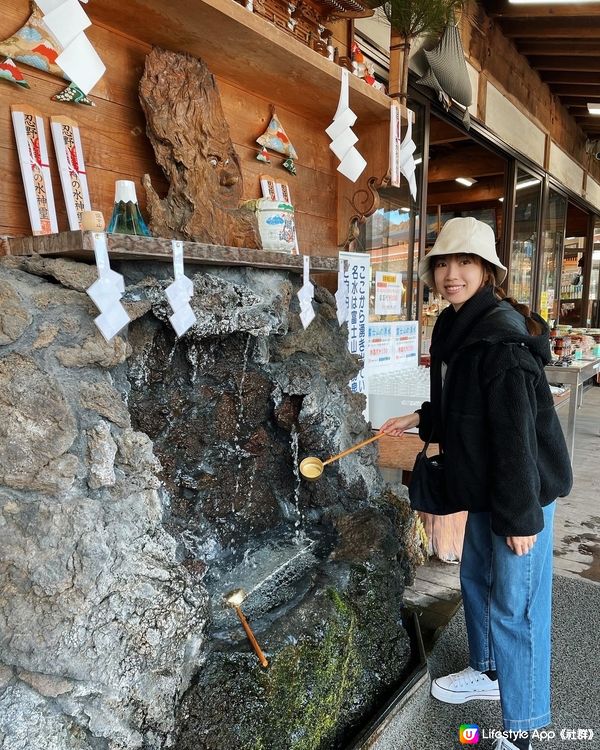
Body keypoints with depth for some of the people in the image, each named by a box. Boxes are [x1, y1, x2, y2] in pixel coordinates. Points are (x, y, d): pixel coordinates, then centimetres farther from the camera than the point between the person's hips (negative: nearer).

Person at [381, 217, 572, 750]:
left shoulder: (502, 337, -24)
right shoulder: (455, 328, 5)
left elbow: (516, 429, -25)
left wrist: (521, 514, -22)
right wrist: (421, 419, 7)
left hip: (523, 486, -9)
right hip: (484, 484, 9)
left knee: (514, 604, 2)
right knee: (476, 577, 23)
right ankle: (488, 672, 46)